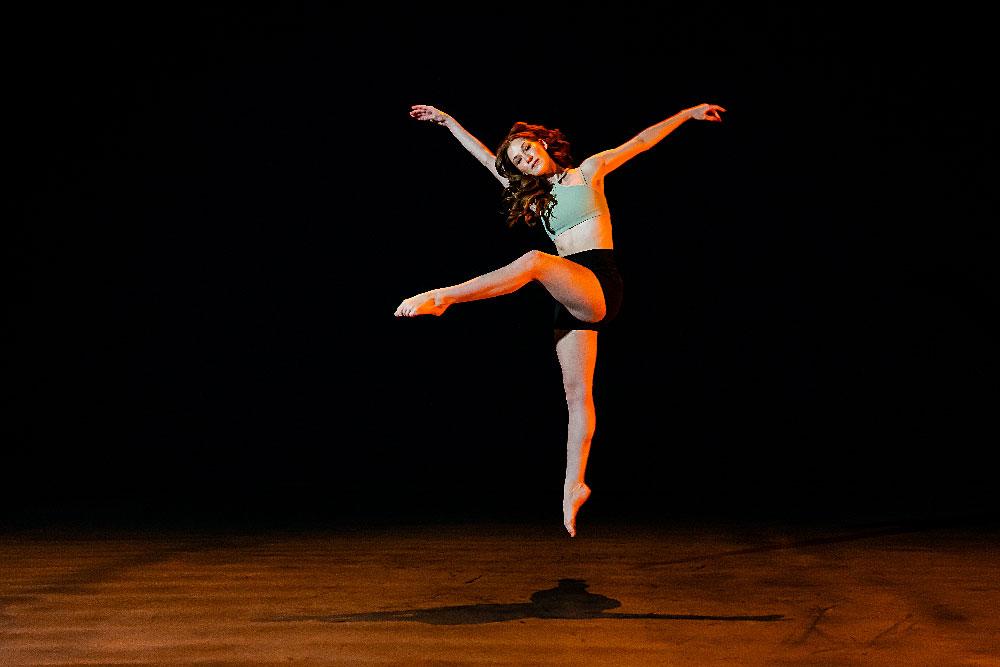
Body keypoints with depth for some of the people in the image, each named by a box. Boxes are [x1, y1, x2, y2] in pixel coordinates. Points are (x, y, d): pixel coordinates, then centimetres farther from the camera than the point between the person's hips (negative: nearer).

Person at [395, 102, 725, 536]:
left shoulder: (587, 171, 10)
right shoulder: (535, 194, 23)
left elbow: (641, 142, 9)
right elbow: (486, 158, 29)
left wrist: (688, 113, 6)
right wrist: (448, 122, 33)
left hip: (599, 287, -6)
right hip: (572, 300, 6)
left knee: (534, 261, -31)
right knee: (577, 394, 0)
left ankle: (441, 297, -37)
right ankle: (574, 484, -2)